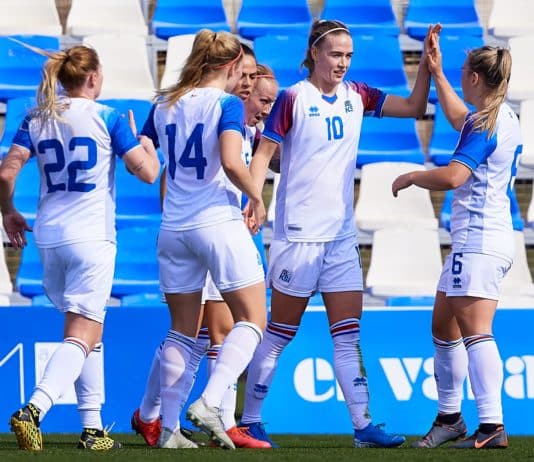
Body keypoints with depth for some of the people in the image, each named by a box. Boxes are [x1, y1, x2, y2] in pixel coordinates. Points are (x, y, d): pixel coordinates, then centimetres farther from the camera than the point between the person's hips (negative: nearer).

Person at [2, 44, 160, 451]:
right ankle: (34, 410, -28)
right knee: (81, 336, -7)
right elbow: (148, 173, -5)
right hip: (92, 238, -5)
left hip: (49, 237, 5)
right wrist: (147, 143, 15)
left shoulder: (37, 120, 7)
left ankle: (93, 428, 15)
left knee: (91, 331, 18)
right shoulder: (107, 118, -5)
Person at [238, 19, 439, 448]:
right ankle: (251, 421, 10)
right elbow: (263, 154, -8)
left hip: (341, 233, 6)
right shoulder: (293, 98, -8)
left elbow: (414, 107, 12)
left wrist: (427, 63, -2)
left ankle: (363, 425, 2)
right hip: (299, 232, -5)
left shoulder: (356, 95, 8)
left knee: (348, 334, 3)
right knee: (280, 333, 1)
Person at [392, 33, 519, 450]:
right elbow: (460, 119, 38)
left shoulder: (484, 126, -15)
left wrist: (411, 177, -8)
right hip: (488, 238, 10)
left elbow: (452, 176, -26)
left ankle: (492, 426, -25)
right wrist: (437, 73, 42)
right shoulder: (505, 119, 15)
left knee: (476, 332, -17)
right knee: (443, 326, 18)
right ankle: (449, 417, 25)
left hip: (478, 241, -10)